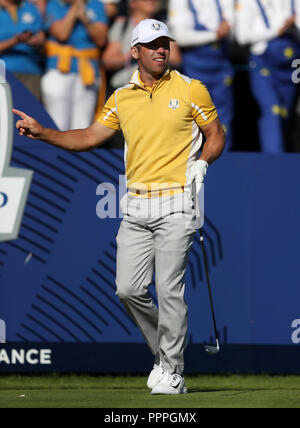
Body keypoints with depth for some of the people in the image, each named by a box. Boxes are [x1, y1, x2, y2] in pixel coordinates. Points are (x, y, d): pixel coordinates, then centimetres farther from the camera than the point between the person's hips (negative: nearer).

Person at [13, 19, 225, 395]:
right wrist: (42, 133, 3)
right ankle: (163, 351, 21)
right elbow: (89, 137, 13)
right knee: (128, 289, -1)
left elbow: (216, 135, 7)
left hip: (175, 202, -4)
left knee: (169, 290, -8)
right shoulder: (122, 97, 10)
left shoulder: (190, 90, 0)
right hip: (136, 205, 4)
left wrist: (202, 162, -11)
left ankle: (173, 372, 2)